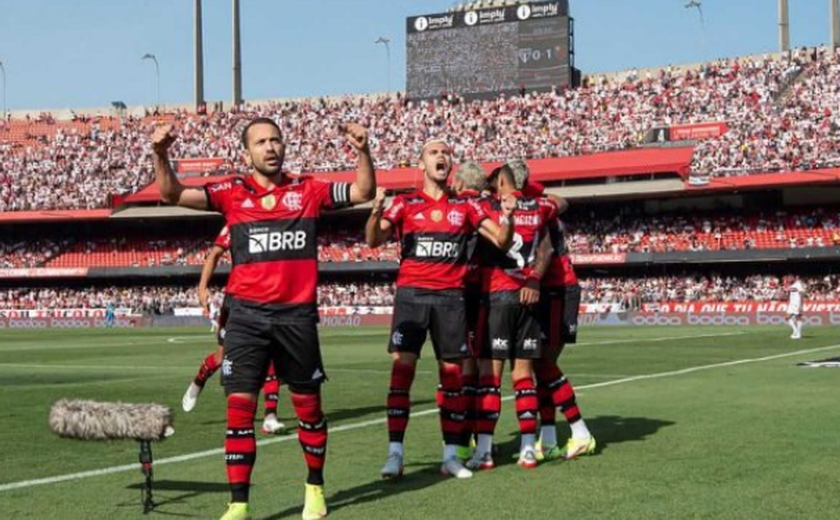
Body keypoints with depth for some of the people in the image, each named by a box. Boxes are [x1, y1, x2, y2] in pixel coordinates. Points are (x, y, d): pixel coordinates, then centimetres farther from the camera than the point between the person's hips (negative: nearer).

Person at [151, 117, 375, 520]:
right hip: (247, 315, -1)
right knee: (239, 406, -5)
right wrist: (161, 155, -19)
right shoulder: (232, 192, 3)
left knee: (308, 406, 11)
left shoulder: (307, 190, 5)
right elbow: (172, 194, -3)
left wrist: (362, 152, -10)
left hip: (297, 315, 1)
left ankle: (315, 487, 31)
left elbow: (363, 192, 6)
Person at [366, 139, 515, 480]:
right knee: (402, 367, -9)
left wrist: (507, 218, -10)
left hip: (451, 295, 2)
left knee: (452, 373, 3)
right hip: (412, 293, -2)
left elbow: (502, 242, 11)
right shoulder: (404, 203, 6)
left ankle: (451, 455, 9)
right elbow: (373, 240, -4)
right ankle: (395, 454, -6)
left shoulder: (464, 207, 11)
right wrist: (376, 212, -24)